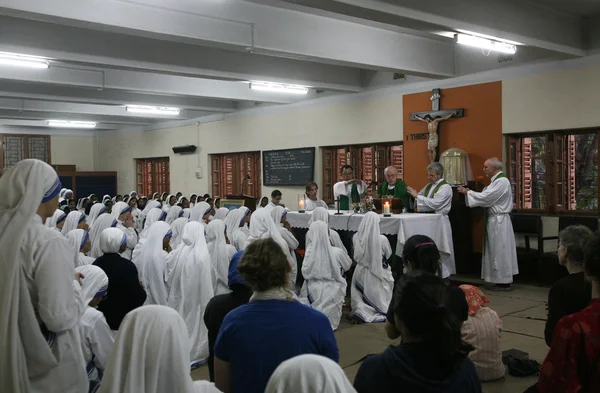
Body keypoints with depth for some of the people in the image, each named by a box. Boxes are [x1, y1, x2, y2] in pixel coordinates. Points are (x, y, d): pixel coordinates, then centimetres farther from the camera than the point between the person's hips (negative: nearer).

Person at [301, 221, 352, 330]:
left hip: (314, 291, 1)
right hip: (332, 292, -1)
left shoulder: (310, 251, -16)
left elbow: (305, 273, -9)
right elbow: (348, 266, 2)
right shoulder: (337, 252, -17)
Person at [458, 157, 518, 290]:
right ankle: (502, 280, 18)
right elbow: (488, 197, 12)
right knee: (497, 252, 12)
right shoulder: (497, 181, 14)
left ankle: (504, 283, 4)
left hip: (498, 221, -10)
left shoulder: (502, 181, -17)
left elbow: (486, 197, -22)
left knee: (500, 252, -3)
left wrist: (467, 192, -13)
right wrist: (470, 192, 1)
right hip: (494, 220, 10)